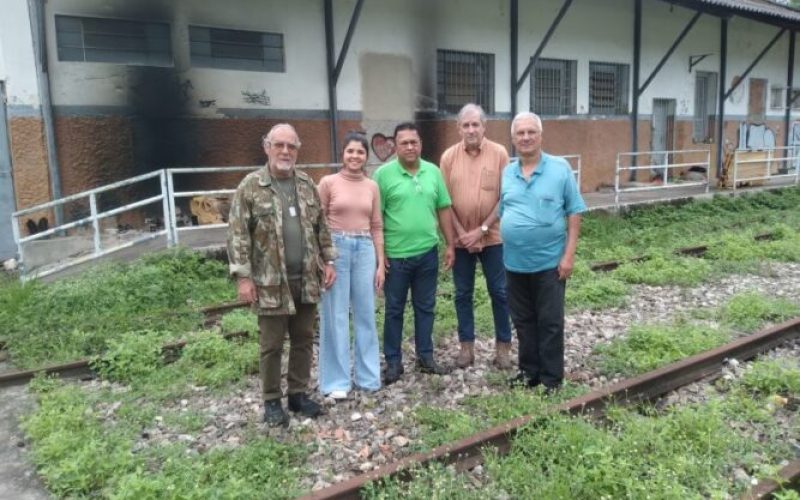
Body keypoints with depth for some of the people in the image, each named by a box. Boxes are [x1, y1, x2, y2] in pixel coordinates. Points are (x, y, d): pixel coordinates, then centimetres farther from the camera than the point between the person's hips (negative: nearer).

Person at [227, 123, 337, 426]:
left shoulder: (307, 185, 8)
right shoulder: (250, 187, -7)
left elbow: (321, 227, 14)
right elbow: (237, 234, -9)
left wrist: (328, 260, 7)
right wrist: (243, 276, -13)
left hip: (306, 280, 5)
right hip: (271, 283, -4)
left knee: (303, 340, 13)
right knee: (271, 345, 7)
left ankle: (298, 393, 29)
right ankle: (271, 401, 22)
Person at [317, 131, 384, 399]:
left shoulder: (372, 186, 9)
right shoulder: (328, 182, -2)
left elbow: (376, 226, 11)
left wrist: (380, 263, 7)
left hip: (364, 250, 4)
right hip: (336, 249, -3)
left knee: (365, 314, 10)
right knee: (336, 316, 2)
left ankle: (368, 375, 24)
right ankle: (337, 381, 13)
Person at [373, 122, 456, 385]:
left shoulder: (433, 172, 5)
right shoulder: (383, 174, -7)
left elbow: (444, 210, 9)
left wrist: (450, 245, 7)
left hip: (428, 253, 4)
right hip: (395, 255, -3)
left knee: (425, 307, 14)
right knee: (394, 310, 8)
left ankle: (425, 357, 28)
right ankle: (393, 362, 20)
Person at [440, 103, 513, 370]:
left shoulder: (499, 153, -5)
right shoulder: (449, 156, -1)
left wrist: (482, 230, -12)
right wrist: (460, 232, -8)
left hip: (493, 236, -1)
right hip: (460, 237, 2)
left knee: (499, 292, 6)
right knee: (463, 294, 9)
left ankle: (503, 345, 19)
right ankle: (466, 345, 22)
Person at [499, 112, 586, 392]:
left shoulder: (560, 169, -5)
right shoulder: (507, 173, 7)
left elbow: (574, 213, -5)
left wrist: (569, 254, -11)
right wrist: (499, 247, 8)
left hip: (549, 262, -4)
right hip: (515, 262, 4)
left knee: (550, 323, 5)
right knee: (523, 321, 14)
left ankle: (552, 378, 17)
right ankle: (529, 371, 29)